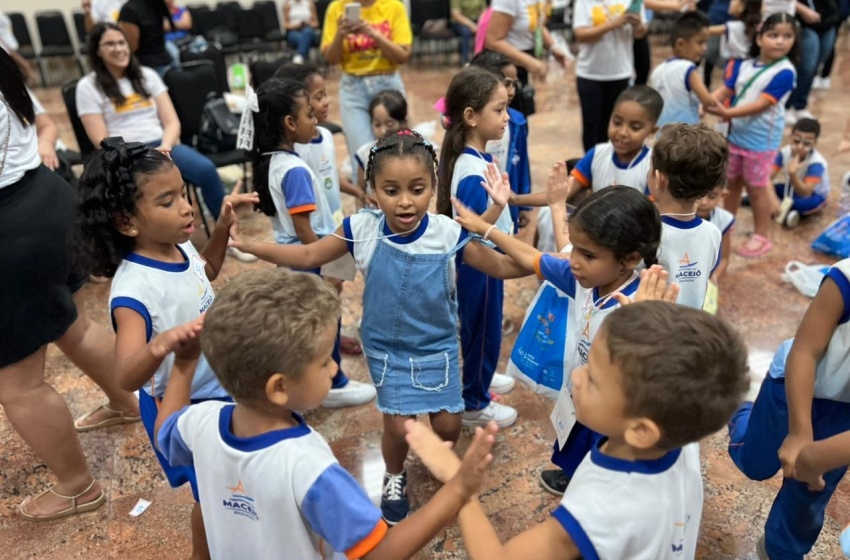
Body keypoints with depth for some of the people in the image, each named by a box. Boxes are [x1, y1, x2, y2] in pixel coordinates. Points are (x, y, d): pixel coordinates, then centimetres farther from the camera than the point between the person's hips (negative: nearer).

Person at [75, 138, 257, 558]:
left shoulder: (179, 245, -11)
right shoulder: (133, 289, -34)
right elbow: (127, 377, -42)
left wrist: (223, 227, 0)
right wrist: (161, 345, -62)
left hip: (218, 384, 8)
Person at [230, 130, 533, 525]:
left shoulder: (450, 235, -20)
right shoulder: (362, 229, -19)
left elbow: (506, 267, -11)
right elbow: (307, 256, -8)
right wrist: (247, 245, -13)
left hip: (437, 346, 1)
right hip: (386, 347, 0)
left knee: (447, 424, 5)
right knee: (398, 426, 0)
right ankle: (394, 478, 36)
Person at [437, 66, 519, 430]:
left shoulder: (478, 156, -1)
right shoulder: (472, 173, -30)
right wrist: (498, 203, -46)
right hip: (478, 265, -9)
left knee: (486, 328, 26)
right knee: (481, 329, 9)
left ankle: (480, 378, 49)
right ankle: (474, 404, 29)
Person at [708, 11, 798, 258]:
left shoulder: (785, 72, -17)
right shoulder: (743, 65, 1)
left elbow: (762, 104, -24)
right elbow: (725, 90, -2)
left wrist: (729, 113, -34)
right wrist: (708, 103, -23)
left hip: (761, 140, -6)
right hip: (735, 134, 6)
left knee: (756, 187, 3)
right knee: (732, 182, 18)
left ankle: (761, 236, 18)